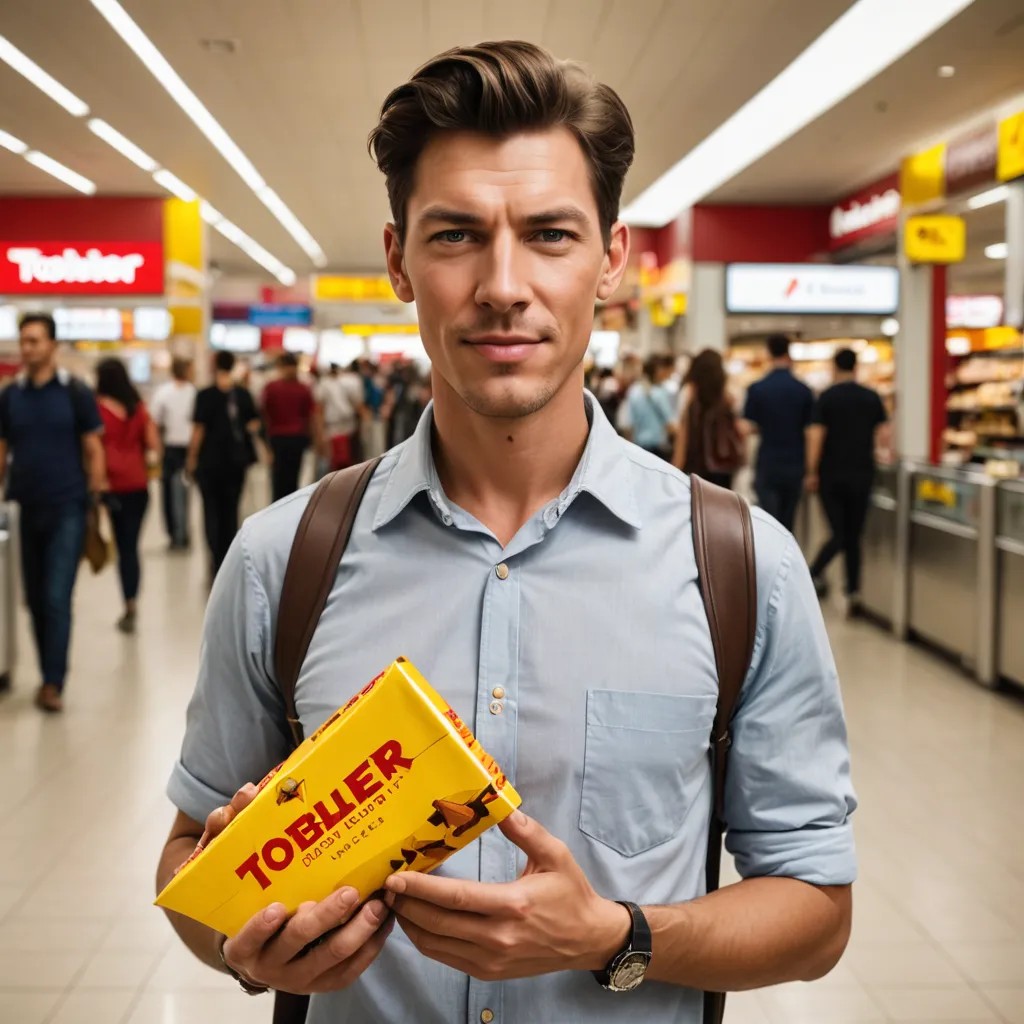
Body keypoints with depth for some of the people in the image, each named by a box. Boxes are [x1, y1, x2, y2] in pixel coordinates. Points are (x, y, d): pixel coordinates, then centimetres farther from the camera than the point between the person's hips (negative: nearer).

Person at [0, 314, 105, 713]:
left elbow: (93, 449, -2)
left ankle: (54, 683, -3)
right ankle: (49, 675, 22)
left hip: (66, 510, -4)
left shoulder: (75, 392, -4)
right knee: (35, 600, 10)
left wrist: (95, 500, -6)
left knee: (57, 598, -8)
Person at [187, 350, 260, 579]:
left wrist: (192, 458, -1)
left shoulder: (205, 396, -9)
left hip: (210, 460, -3)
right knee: (231, 509, 12)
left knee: (212, 509, 4)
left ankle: (216, 559, -6)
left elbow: (198, 430, -9)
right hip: (236, 460, 3)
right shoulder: (243, 395, 0)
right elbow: (254, 425, 2)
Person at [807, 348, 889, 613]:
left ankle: (815, 572, -19)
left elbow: (816, 436, -10)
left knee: (839, 534, 4)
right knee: (854, 536, 8)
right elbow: (882, 435, 1)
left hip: (832, 474, -2)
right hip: (862, 474, 2)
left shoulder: (827, 397, -5)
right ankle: (853, 593, 3)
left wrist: (812, 472, -4)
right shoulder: (872, 397, 3)